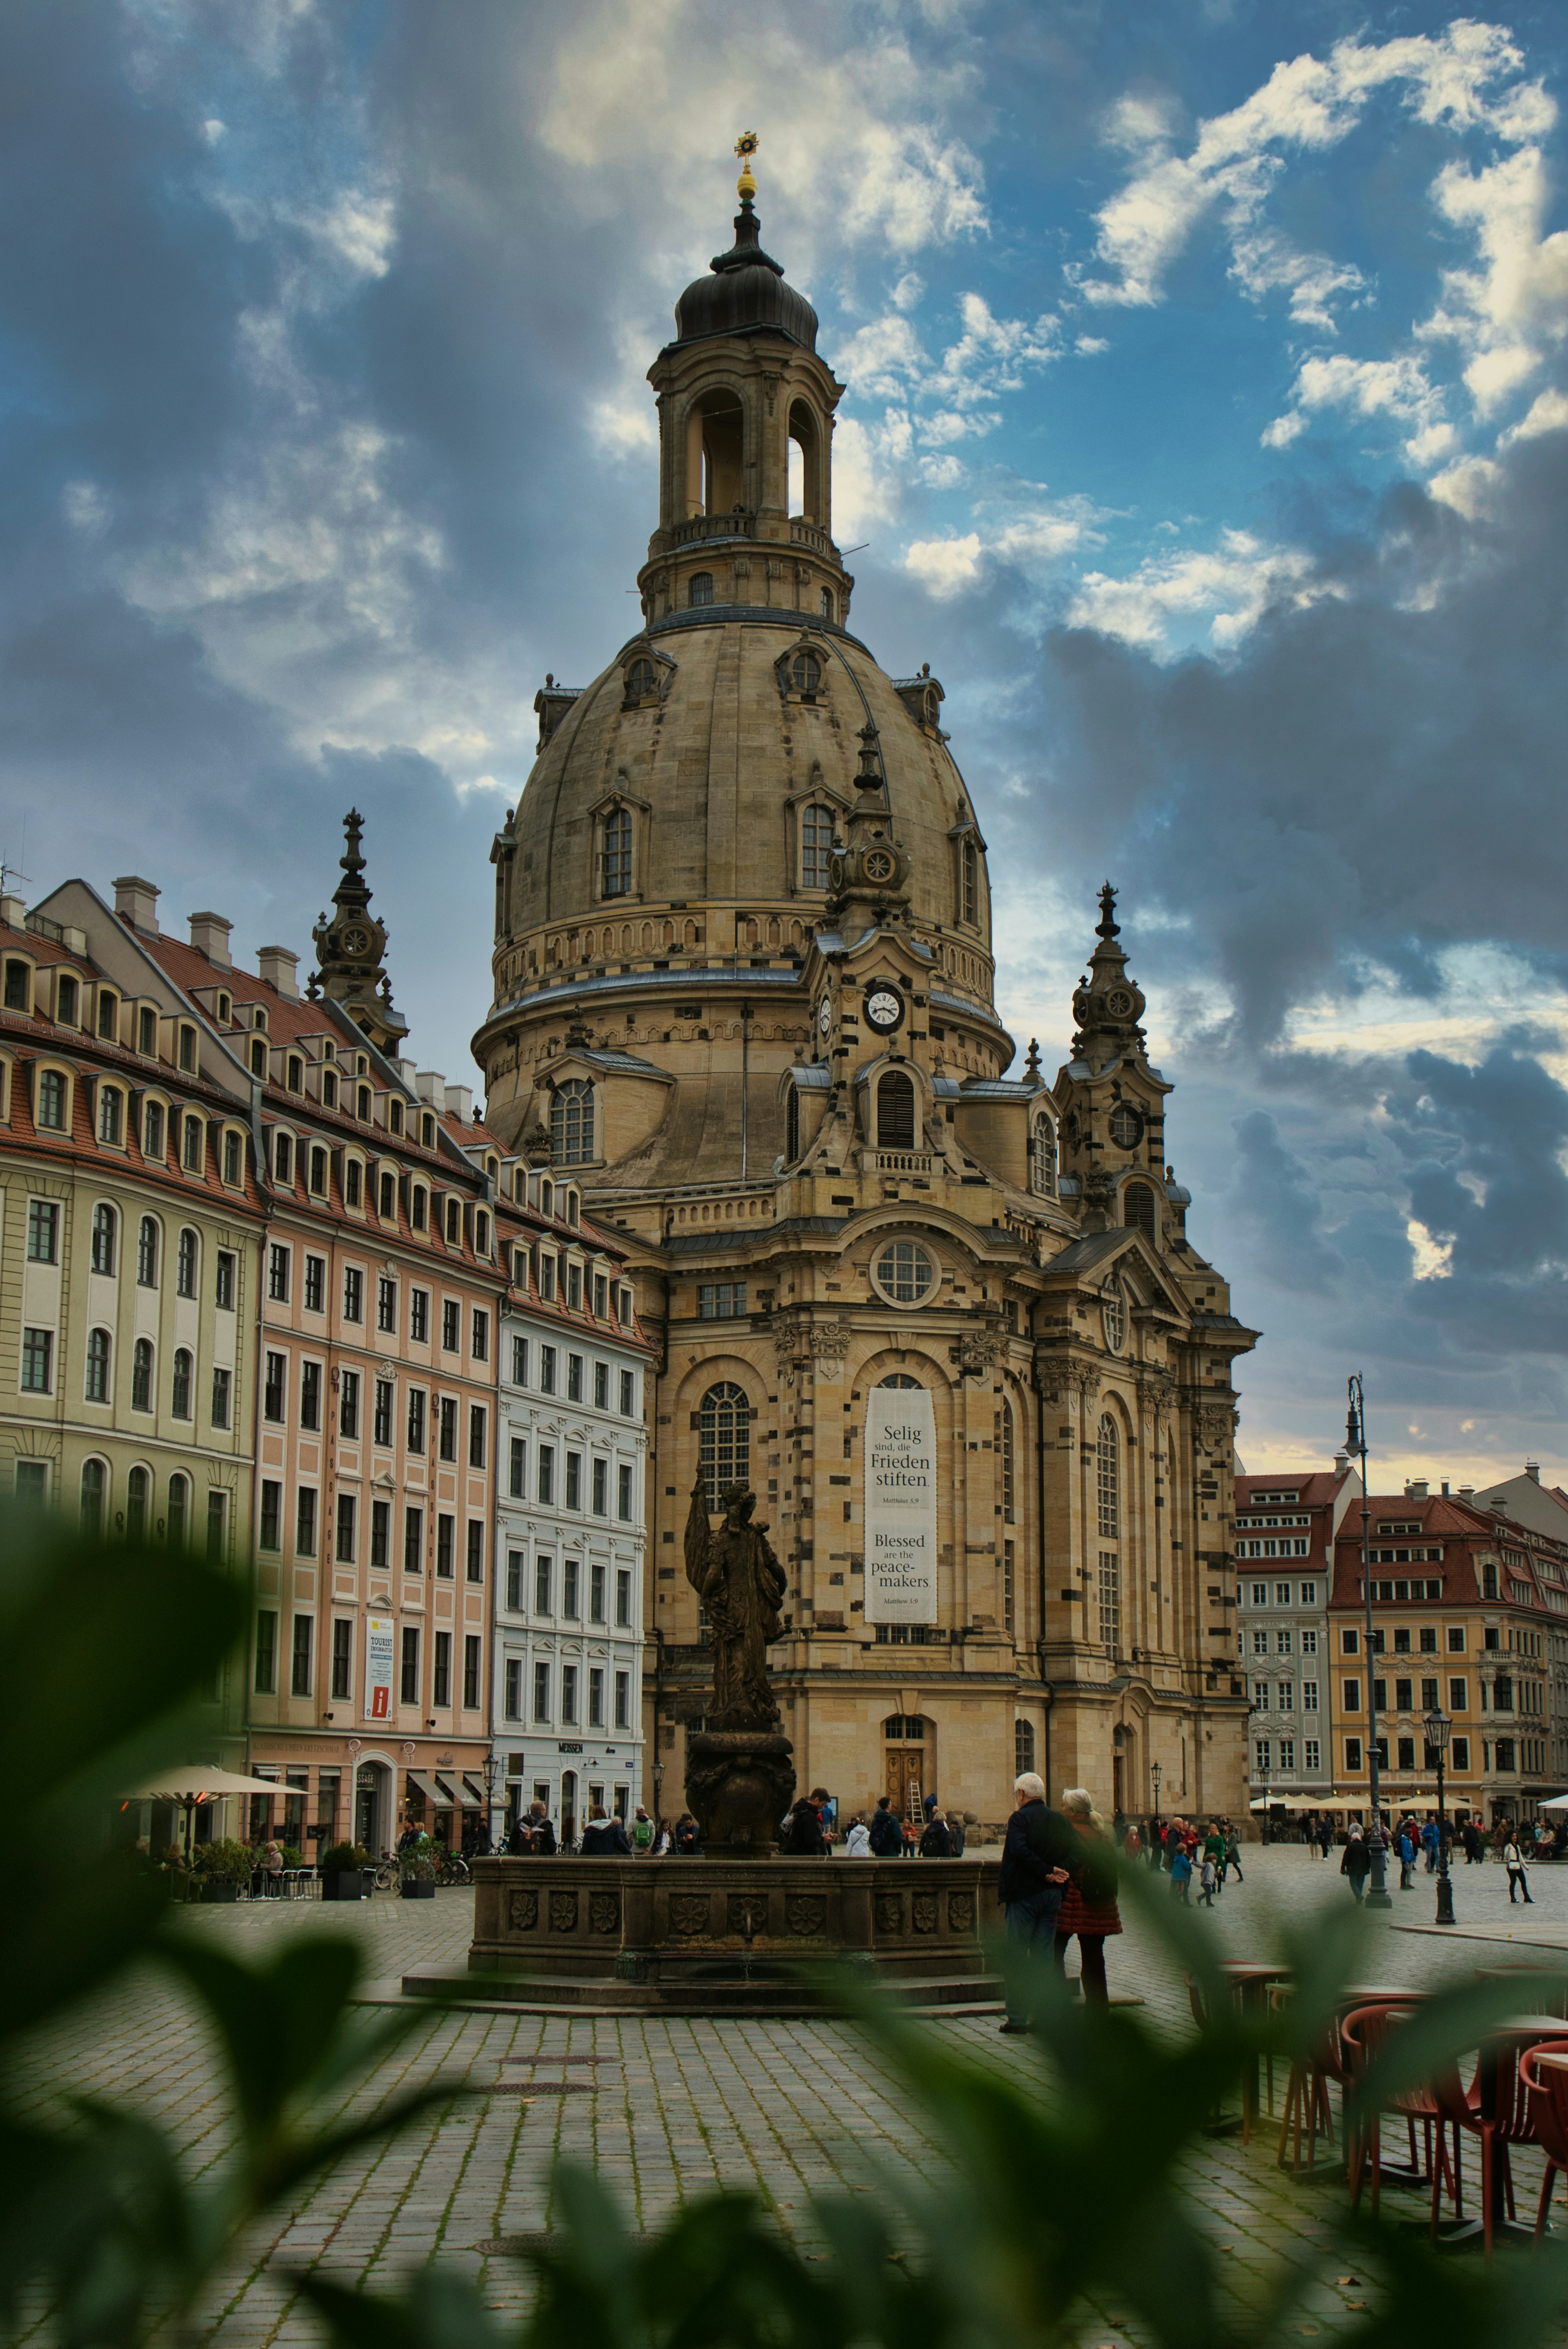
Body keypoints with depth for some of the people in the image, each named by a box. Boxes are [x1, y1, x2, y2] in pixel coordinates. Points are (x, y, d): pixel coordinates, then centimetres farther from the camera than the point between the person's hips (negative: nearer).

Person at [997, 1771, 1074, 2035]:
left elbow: (1019, 1851, -23)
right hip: (1052, 1896, 5)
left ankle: (1017, 2018, 0)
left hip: (1024, 1896, -5)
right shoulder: (1060, 1820, 9)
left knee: (1017, 1959, 1)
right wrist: (1056, 1874, -6)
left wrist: (1047, 1871, -17)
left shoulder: (1019, 1818, -8)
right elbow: (1075, 1853, 3)